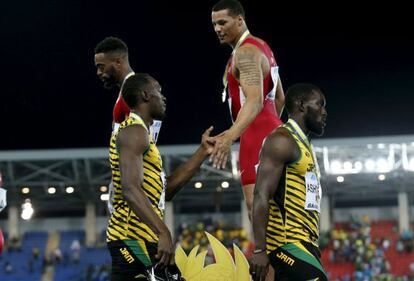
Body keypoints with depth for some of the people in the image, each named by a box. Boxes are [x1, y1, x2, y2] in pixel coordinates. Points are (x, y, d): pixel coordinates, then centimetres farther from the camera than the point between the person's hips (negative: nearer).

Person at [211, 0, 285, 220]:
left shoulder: (245, 52, -14)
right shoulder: (259, 46, 18)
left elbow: (254, 101, -29)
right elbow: (279, 98, 25)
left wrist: (230, 136, -41)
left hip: (257, 135, -11)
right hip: (270, 128, 11)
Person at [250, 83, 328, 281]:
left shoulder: (304, 146, 24)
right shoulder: (282, 141, -8)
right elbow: (261, 196, -17)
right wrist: (260, 250, -25)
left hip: (304, 242, 10)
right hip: (288, 242, -10)